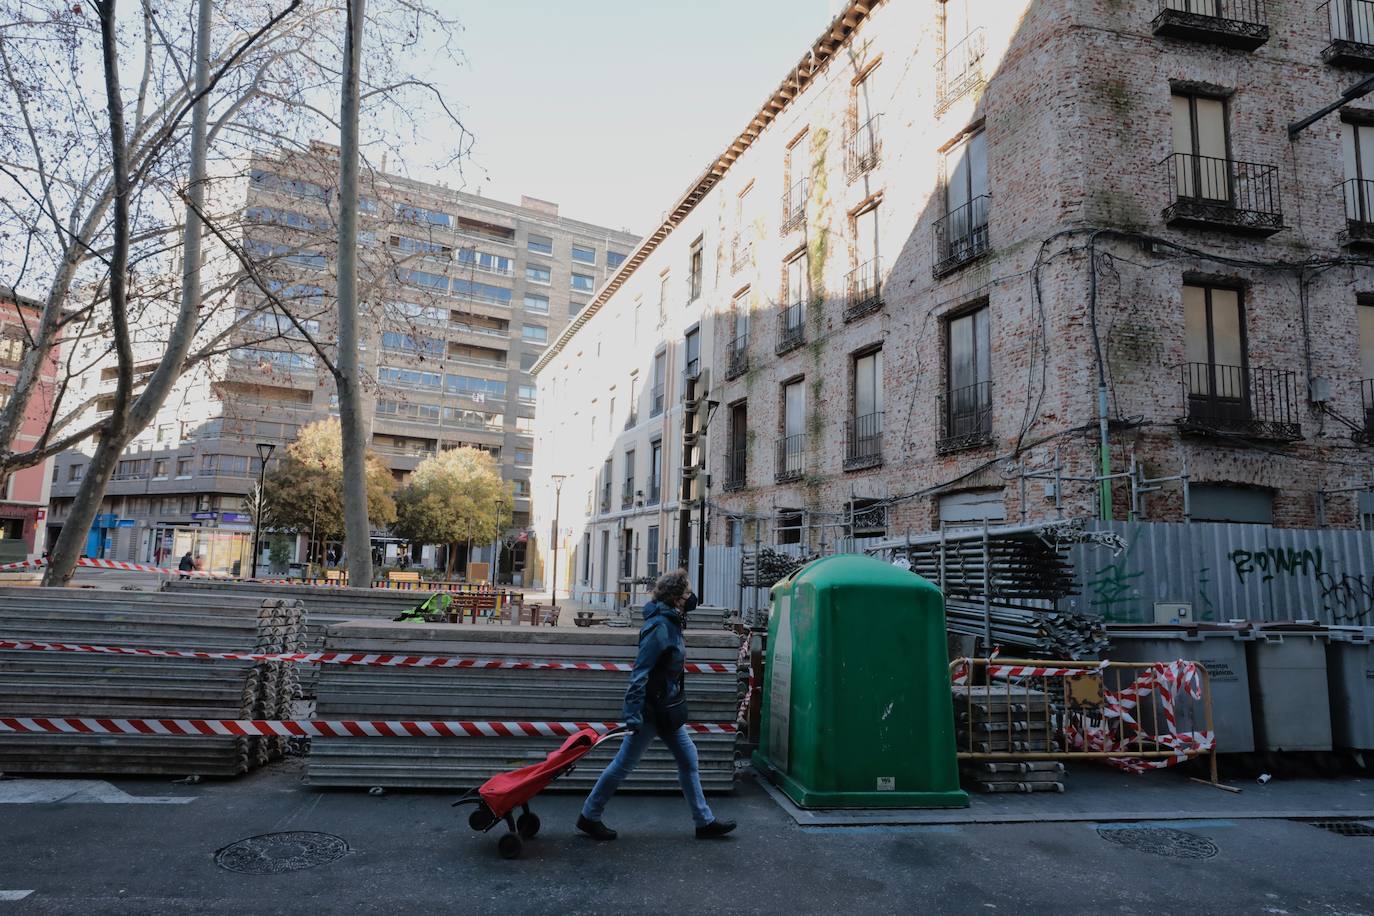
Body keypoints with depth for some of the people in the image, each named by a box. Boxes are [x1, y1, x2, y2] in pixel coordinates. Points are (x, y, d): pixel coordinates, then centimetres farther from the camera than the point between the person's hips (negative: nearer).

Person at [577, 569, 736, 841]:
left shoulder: (671, 623, 6)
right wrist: (633, 714, -26)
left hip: (666, 709, 10)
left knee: (688, 758, 13)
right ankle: (589, 817, 18)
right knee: (625, 763, 3)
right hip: (651, 709, -10)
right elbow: (640, 672, -25)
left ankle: (704, 821, 22)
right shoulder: (659, 626, -22)